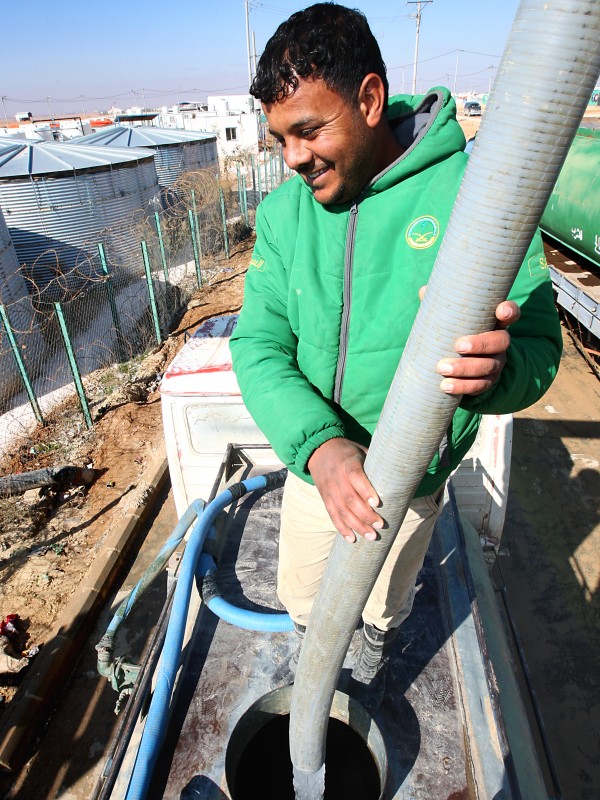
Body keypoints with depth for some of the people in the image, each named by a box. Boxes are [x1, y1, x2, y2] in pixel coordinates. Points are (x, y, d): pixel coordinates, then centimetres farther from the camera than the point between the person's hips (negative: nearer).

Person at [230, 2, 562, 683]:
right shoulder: (283, 211, -8)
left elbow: (539, 347, -18)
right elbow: (258, 346, -15)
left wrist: (495, 370, -43)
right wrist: (319, 444, -32)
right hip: (312, 465, 3)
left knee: (382, 609, 26)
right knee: (299, 599, 27)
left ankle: (372, 656, 65)